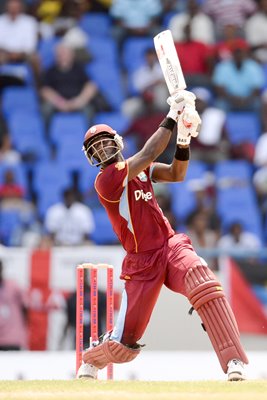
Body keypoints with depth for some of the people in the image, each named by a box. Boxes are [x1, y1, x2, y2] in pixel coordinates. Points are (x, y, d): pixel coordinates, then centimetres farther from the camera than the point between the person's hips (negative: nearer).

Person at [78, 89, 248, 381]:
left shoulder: (139, 169, 13)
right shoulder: (105, 180, -10)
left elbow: (176, 174, 4)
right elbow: (148, 155, -19)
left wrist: (183, 141, -11)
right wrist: (171, 119, -19)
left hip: (172, 247, 4)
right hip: (142, 262, -4)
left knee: (205, 284, -29)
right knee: (124, 342, -1)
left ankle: (234, 362, -34)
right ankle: (90, 363, 36)